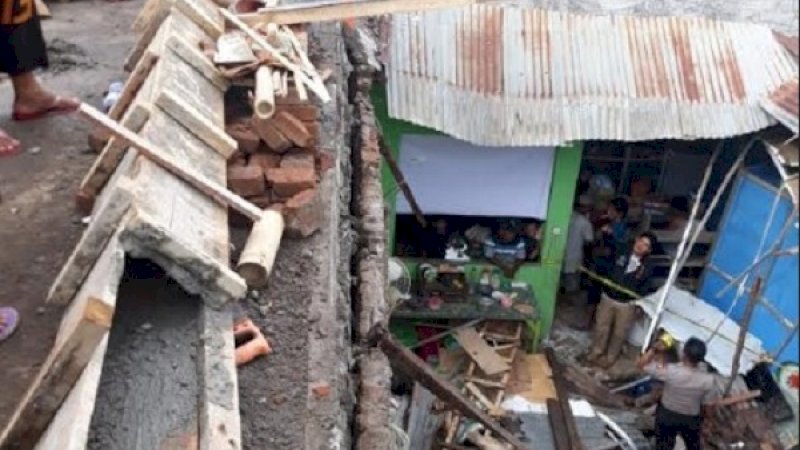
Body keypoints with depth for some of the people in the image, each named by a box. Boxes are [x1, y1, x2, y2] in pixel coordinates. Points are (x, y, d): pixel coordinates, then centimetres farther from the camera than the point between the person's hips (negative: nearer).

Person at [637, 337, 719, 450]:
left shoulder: (670, 372, -34)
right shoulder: (707, 380, -29)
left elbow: (641, 364, -23)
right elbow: (707, 404, -13)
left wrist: (654, 349, -18)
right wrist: (701, 417, 6)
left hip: (666, 415, -1)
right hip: (691, 419, 1)